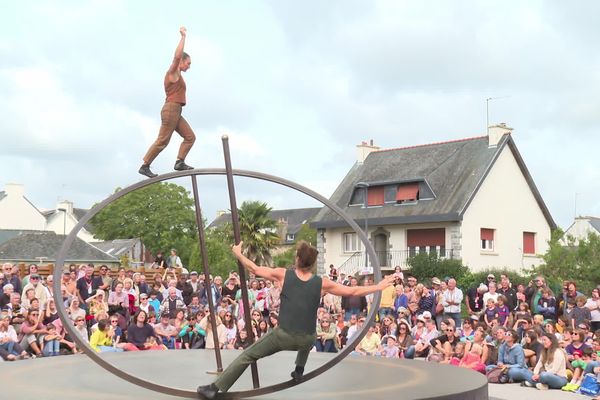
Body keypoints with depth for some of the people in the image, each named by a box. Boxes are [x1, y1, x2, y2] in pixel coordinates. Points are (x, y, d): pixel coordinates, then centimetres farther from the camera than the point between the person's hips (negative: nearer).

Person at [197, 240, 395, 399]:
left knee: (247, 356, 8)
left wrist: (238, 253, 20)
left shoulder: (284, 275, -5)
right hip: (307, 339, 2)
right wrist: (379, 286, 13)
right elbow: (353, 291, 2)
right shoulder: (322, 283, -3)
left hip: (283, 336, -2)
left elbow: (254, 269, 4)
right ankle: (299, 371, 45)